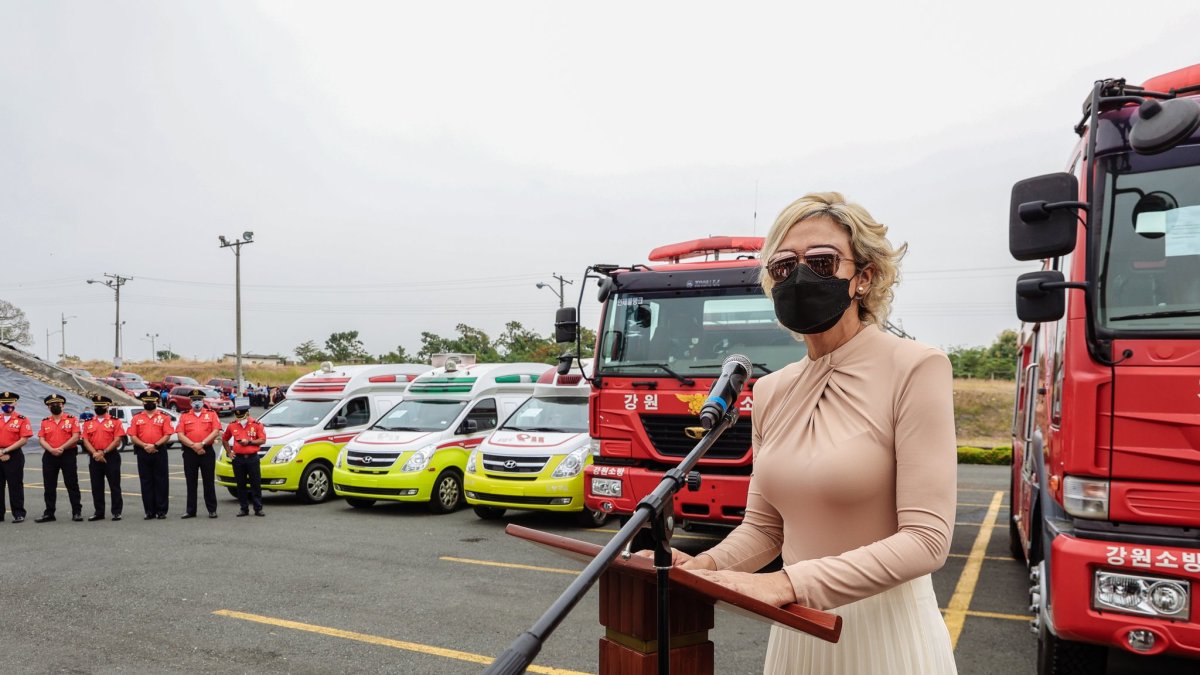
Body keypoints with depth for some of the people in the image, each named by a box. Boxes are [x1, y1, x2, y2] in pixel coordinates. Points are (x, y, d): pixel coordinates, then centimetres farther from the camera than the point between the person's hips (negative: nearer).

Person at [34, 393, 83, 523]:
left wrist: (61, 448, -16)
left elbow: (75, 437, -8)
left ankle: (77, 512, 1)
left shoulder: (72, 419, 0)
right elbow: (41, 439, 4)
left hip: (68, 455, -4)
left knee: (72, 484, -2)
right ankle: (49, 513, 15)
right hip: (49, 457, 4)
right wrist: (51, 450, -13)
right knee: (49, 486, 7)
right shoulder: (45, 422, 11)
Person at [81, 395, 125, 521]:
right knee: (96, 487, 8)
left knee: (114, 486, -2)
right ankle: (99, 512, 16)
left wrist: (103, 452, -14)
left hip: (111, 457, -4)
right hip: (94, 458, 4)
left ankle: (117, 512, 3)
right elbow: (86, 441, 4)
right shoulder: (88, 423, 11)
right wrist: (95, 453, -11)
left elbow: (117, 441, -7)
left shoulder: (115, 421, 0)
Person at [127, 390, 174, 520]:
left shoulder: (164, 416, 4)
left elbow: (167, 435, -3)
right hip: (143, 453, 2)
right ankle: (149, 511, 10)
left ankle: (161, 510, 4)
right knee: (146, 482, 5)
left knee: (161, 482, -1)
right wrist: (145, 446, -12)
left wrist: (155, 445, -16)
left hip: (159, 452, -2)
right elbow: (133, 437, 3)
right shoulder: (136, 418, 10)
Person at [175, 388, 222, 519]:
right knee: (191, 483, 6)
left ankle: (212, 509, 6)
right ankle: (190, 510, 13)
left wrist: (202, 443, -14)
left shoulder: (211, 414, 6)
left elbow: (216, 432, -4)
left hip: (207, 452, -2)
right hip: (189, 453, 2)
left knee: (209, 482, 1)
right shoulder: (184, 416, 9)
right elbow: (180, 435, 0)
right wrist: (194, 446, -13)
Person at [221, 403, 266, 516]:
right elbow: (224, 439, 21)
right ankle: (244, 509, 15)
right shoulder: (232, 426, 8)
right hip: (238, 459, 3)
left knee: (256, 484, -1)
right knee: (241, 485, 6)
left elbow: (262, 440, -4)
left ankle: (258, 509, 4)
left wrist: (249, 442, -15)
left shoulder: (256, 424, 0)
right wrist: (229, 452, 11)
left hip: (252, 457, -2)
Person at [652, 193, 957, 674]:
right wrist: (706, 565, -12)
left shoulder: (914, 370, -14)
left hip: (884, 632, -5)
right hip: (796, 630, 5)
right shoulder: (771, 391, 3)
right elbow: (763, 527, 8)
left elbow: (926, 539, -19)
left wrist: (789, 582, -26)